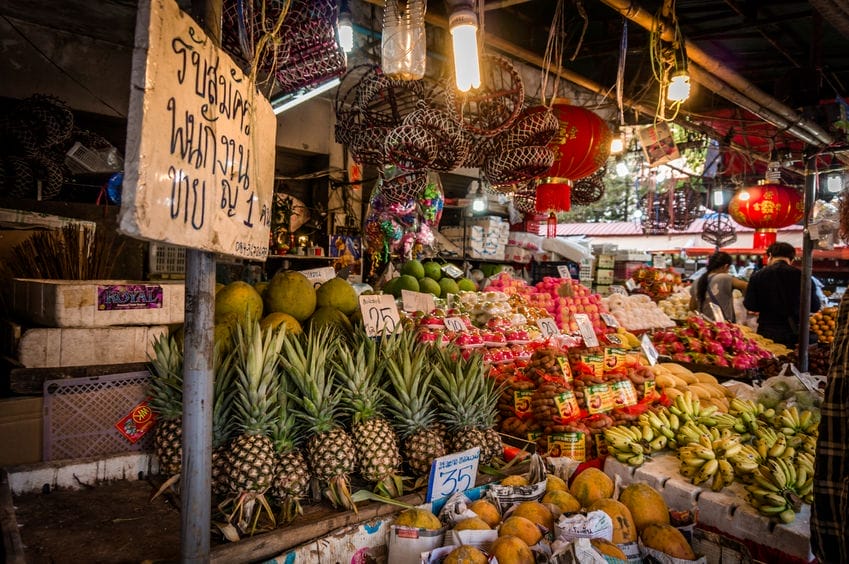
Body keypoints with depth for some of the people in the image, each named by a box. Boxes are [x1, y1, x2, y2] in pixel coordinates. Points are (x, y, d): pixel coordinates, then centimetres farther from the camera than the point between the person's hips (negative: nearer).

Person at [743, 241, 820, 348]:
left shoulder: (757, 276, -5)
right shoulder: (801, 276, -4)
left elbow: (750, 305, -5)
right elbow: (815, 307, 1)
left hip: (767, 332, 0)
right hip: (793, 333, 1)